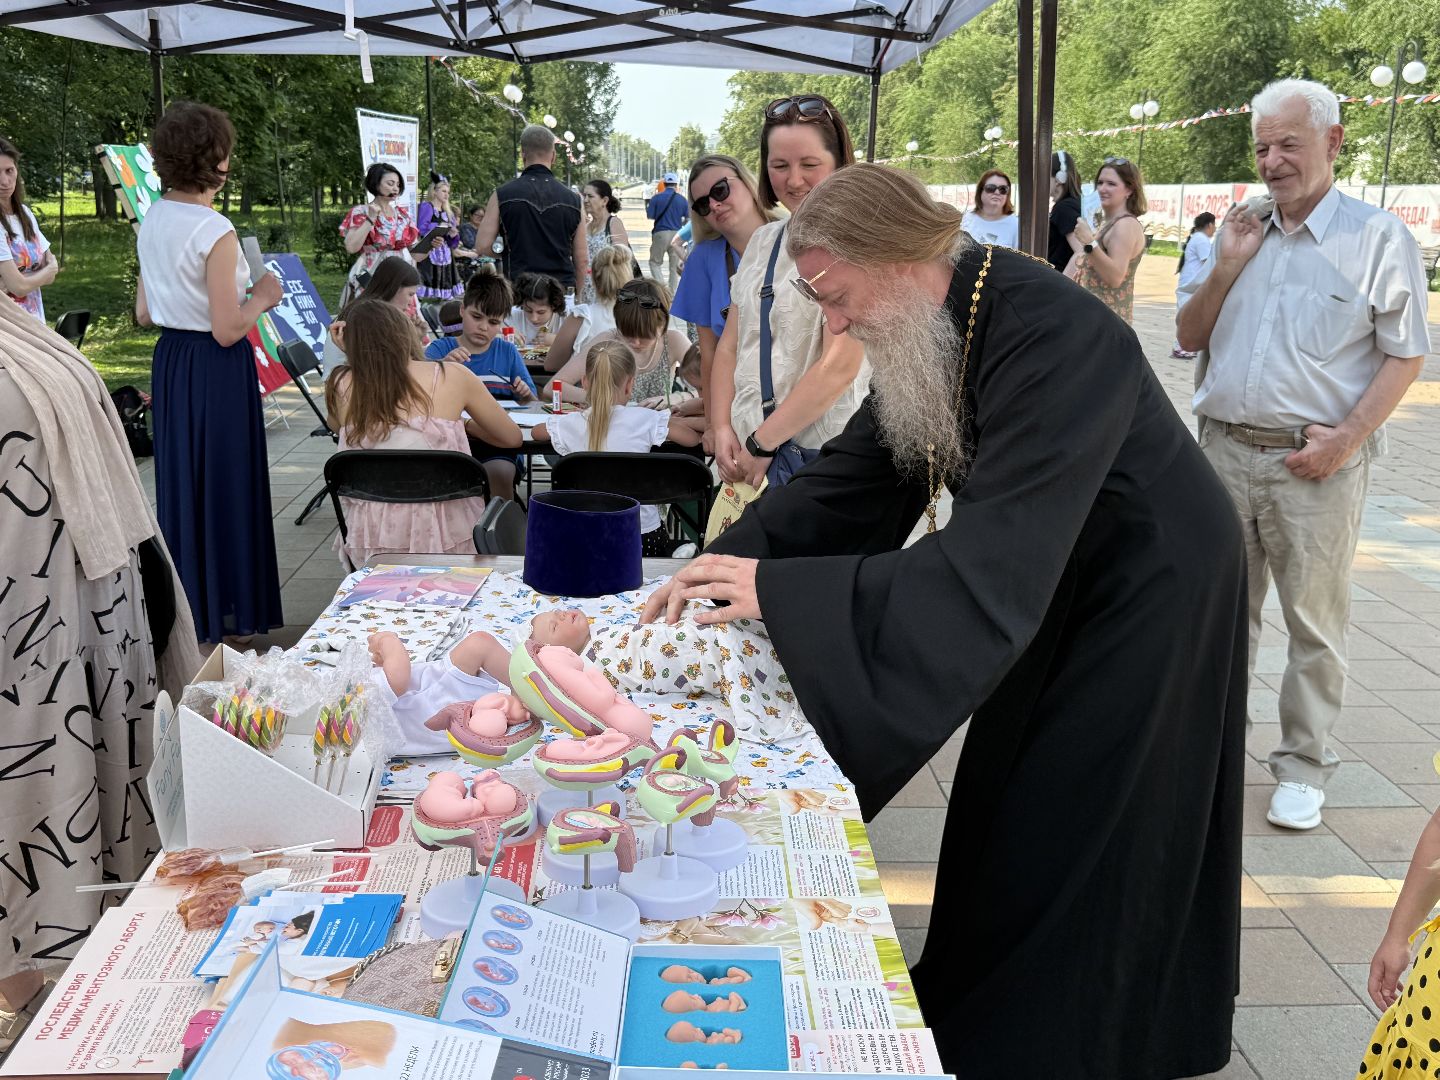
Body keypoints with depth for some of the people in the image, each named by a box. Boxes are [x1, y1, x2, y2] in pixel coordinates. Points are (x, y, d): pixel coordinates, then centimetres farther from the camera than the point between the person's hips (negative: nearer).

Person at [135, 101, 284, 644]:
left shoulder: (151, 220, 4)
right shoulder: (214, 232, -19)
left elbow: (144, 314, 11)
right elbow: (227, 330, -21)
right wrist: (261, 297, -5)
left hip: (169, 360, 8)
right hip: (216, 370, -8)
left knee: (179, 477, 18)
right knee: (224, 481, 5)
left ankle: (185, 597, 31)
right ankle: (225, 610, 17)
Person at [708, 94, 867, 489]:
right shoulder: (762, 241, 13)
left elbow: (839, 366, -17)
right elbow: (729, 345, 14)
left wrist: (762, 443, -13)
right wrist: (722, 427, 1)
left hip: (823, 453, -5)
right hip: (748, 447, 6)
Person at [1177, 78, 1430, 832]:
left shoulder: (1378, 237, -3)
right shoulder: (1242, 234, 11)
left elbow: (1405, 355, -4)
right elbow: (1189, 336, 12)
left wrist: (1347, 438, -15)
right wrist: (1227, 268, -2)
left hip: (1316, 464, -4)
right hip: (1226, 451, 5)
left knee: (1314, 621, 3)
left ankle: (1303, 767, 15)